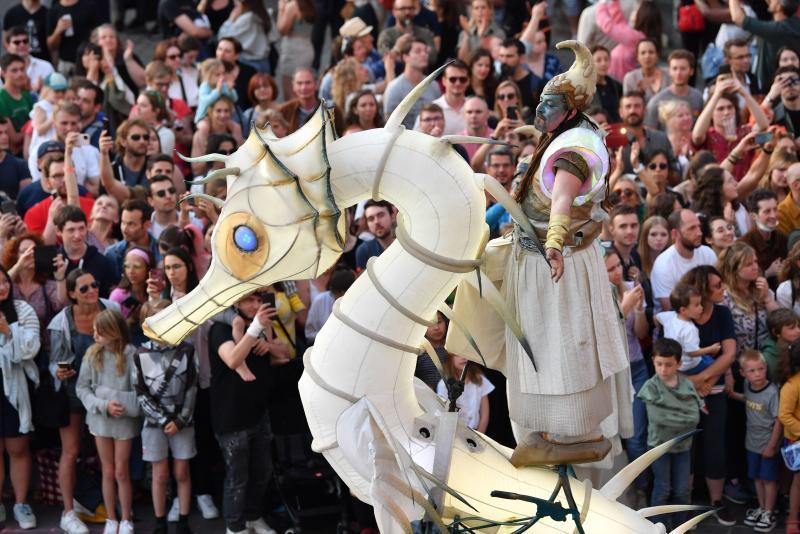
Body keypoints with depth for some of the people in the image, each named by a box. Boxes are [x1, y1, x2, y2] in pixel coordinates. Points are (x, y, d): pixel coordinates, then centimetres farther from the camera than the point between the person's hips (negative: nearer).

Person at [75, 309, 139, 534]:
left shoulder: (131, 354, -16)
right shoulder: (92, 354, -6)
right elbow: (82, 387, -3)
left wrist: (119, 403, -25)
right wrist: (104, 405, -15)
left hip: (124, 419, -3)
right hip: (100, 418, 3)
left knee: (121, 472, 6)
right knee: (108, 472, 12)